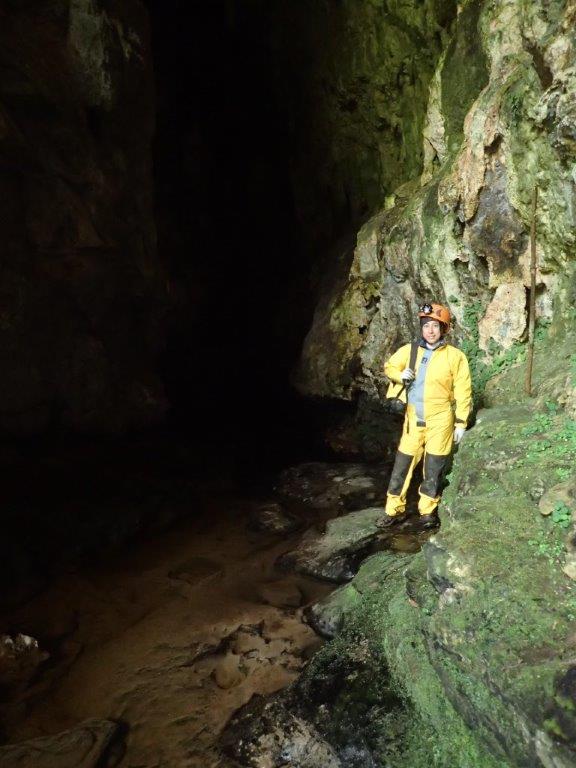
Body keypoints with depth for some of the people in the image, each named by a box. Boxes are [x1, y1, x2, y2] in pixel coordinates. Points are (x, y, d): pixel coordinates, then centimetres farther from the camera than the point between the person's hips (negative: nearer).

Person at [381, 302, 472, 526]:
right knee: (403, 463, 4)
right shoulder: (409, 350, 1)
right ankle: (394, 508, 15)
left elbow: (463, 391, -4)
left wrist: (461, 422, -5)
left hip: (440, 419, -2)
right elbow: (389, 366, 17)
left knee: (434, 467, 7)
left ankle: (428, 510, 23)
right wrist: (400, 375, -6)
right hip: (413, 418, 2)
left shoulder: (455, 356, -7)